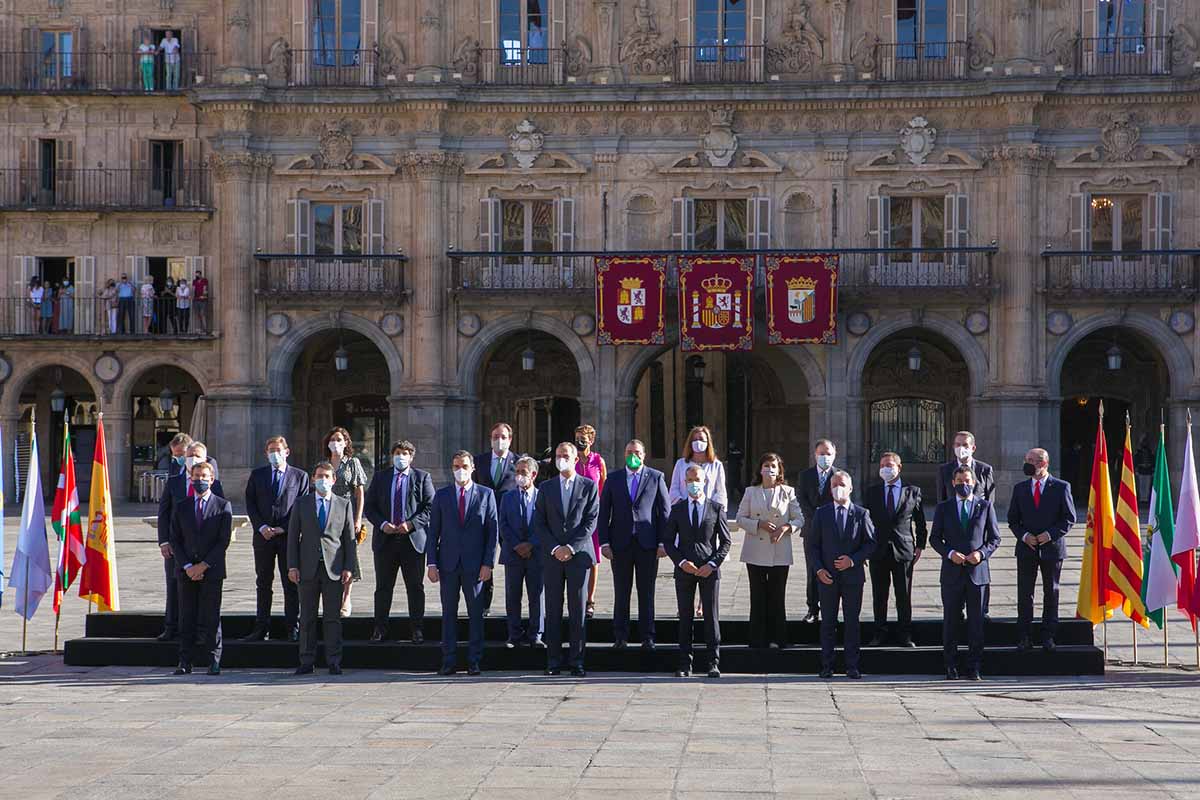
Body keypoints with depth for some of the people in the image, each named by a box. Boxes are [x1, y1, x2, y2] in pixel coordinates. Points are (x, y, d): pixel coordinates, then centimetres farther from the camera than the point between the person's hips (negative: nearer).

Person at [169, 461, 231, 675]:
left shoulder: (223, 506, 4)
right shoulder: (182, 507, 12)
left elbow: (224, 540, -3)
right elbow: (174, 540, 8)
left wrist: (203, 565, -10)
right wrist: (187, 566, -6)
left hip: (212, 571, -2)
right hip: (186, 571, 3)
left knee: (211, 617, -2)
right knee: (186, 617, 2)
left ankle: (214, 662, 3)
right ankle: (185, 662, 5)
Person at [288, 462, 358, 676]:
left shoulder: (344, 505, 8)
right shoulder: (301, 504, 9)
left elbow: (350, 539, 6)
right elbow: (293, 536, 7)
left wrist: (349, 567, -2)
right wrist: (292, 566, -2)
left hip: (334, 568, -1)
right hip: (308, 568, 1)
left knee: (333, 617, 0)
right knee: (307, 617, 4)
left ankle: (334, 662, 5)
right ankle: (306, 662, 9)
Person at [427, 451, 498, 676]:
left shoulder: (486, 494, 4)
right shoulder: (441, 495, 8)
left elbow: (492, 531, 2)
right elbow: (433, 531, 7)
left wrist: (488, 563, -6)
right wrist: (432, 564, -1)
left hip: (474, 564, -1)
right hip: (448, 564, 1)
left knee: (475, 613, 2)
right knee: (448, 612, 4)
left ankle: (474, 661, 8)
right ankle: (449, 661, 8)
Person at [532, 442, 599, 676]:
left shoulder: (589, 486, 4)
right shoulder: (546, 488, 11)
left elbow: (591, 521, -2)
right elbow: (539, 523, 6)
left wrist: (571, 547, -11)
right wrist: (554, 548, -7)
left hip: (579, 554, -2)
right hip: (552, 556, 2)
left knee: (577, 610, -1)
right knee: (553, 610, 2)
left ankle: (577, 661, 3)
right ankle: (553, 661, 5)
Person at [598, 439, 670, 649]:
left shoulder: (656, 477, 5)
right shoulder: (613, 479, 8)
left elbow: (665, 511, 4)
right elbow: (604, 512, 7)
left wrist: (663, 542, -2)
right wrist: (604, 542, -2)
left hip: (647, 544, -1)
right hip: (620, 543, 1)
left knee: (646, 592, 3)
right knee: (621, 592, 4)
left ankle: (647, 637, 10)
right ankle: (620, 637, 10)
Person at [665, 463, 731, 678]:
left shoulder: (716, 508, 4)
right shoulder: (677, 509, 8)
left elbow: (725, 541, 4)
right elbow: (668, 541, 7)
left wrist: (712, 564, -8)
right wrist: (681, 562, -8)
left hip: (709, 570, -1)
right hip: (684, 569, 1)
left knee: (711, 616, -1)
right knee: (685, 617, 3)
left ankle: (713, 663, 4)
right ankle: (685, 664, 6)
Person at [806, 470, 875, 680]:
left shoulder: (861, 514, 4)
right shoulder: (822, 513, 6)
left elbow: (871, 543, 2)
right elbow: (811, 544, 6)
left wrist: (853, 560, -11)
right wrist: (819, 569, -6)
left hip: (852, 576, -1)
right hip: (828, 576, 1)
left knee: (852, 622, 2)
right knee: (828, 622, 3)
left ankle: (852, 667, 7)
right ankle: (827, 666, 8)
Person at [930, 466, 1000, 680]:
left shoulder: (986, 506, 7)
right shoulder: (943, 508, 8)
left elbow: (995, 537, 7)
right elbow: (935, 538, 7)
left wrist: (982, 553, -10)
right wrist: (949, 553, -11)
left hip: (977, 570, 0)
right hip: (952, 571, 0)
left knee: (976, 620, 1)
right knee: (950, 619, 3)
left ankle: (974, 667, 6)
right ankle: (951, 666, 9)